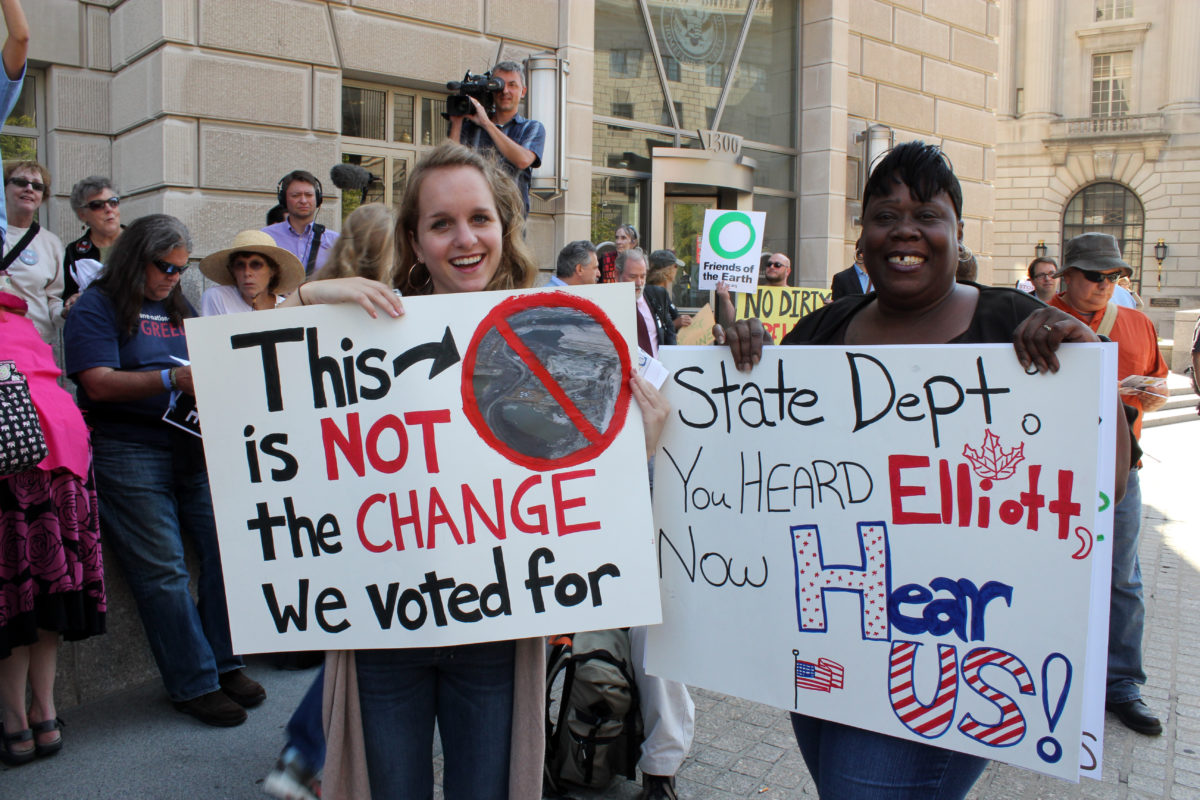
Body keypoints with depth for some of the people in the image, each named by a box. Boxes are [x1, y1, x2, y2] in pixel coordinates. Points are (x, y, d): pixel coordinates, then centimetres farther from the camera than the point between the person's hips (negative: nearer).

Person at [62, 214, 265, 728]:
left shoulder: (180, 309, 22)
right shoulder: (97, 307, 2)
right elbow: (99, 382, -11)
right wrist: (173, 380, -21)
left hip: (192, 445, 6)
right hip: (128, 450, -5)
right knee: (162, 570, -6)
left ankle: (225, 663, 10)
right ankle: (195, 685, 3)